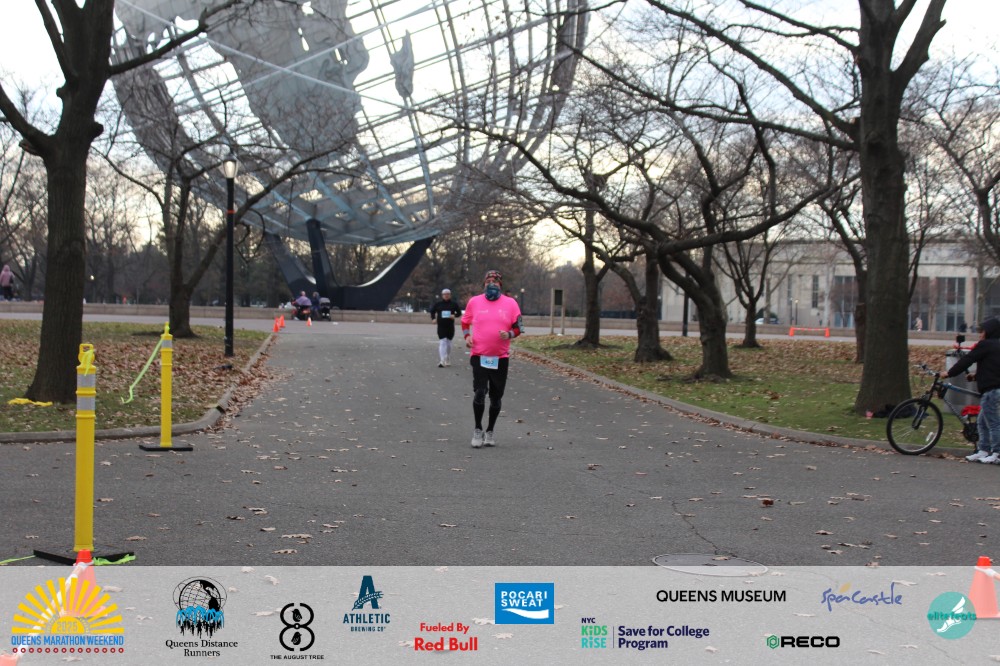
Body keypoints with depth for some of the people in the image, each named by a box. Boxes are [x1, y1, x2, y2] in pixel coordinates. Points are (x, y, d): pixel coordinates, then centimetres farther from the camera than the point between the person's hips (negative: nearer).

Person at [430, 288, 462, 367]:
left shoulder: (454, 304, 1)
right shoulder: (438, 304, 1)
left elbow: (459, 312, 8)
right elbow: (432, 311, 12)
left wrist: (454, 315, -12)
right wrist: (433, 317, -6)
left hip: (450, 327, 1)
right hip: (441, 326, -1)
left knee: (448, 343, 12)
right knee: (442, 343, -12)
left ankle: (448, 361, 26)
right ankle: (442, 361, -17)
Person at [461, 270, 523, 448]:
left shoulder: (510, 303, 2)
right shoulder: (474, 302, 3)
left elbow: (518, 327, 6)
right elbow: (465, 322, 16)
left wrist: (509, 335, -15)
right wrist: (467, 336, -2)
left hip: (501, 358, 1)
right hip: (479, 356, -1)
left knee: (496, 397, 9)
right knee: (479, 393, -13)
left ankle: (490, 431, 23)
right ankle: (478, 430, 4)